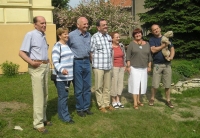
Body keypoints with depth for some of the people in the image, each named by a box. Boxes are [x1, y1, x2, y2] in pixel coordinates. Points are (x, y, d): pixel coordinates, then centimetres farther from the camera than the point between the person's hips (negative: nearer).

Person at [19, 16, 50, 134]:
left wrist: (47, 62, 11)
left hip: (45, 66, 8)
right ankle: (38, 123, 2)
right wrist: (31, 62, -26)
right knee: (38, 96, -7)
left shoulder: (43, 35, 13)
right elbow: (21, 52, -16)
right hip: (37, 67, -8)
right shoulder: (30, 35, -11)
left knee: (45, 95, 14)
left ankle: (43, 118, 26)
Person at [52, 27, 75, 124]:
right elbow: (55, 62, -20)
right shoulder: (57, 46, -12)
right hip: (60, 77, -8)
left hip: (67, 76, 8)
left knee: (65, 95, 15)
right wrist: (61, 70, -36)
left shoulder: (67, 45, 14)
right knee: (63, 96, -3)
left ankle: (62, 114, 27)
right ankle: (65, 116, 6)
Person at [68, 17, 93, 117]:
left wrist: (88, 58, 12)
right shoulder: (71, 35, -10)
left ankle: (86, 107, 23)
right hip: (77, 63, -5)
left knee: (87, 87, 11)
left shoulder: (88, 35, 7)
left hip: (86, 62, 5)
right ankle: (79, 109, 17)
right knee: (79, 88, 3)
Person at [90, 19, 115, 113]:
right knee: (99, 87, 3)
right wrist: (94, 63, -3)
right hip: (98, 67, -6)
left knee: (107, 87, 12)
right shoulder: (94, 37, -8)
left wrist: (111, 63, 16)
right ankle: (101, 105, 14)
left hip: (108, 66, 6)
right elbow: (91, 52, -7)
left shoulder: (109, 37, 11)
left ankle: (107, 104, 24)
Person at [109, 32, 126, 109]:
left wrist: (125, 65, 13)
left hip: (121, 67, 6)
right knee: (114, 84, -2)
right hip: (114, 67, -6)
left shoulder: (121, 45, 8)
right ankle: (113, 101, 10)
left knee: (120, 83, 8)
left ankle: (118, 101, 18)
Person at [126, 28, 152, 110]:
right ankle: (135, 103, -1)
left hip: (144, 68, 4)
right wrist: (128, 66, -11)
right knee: (135, 84, -4)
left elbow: (149, 56, 10)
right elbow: (128, 56, -5)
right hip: (134, 68, -4)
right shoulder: (132, 44, -3)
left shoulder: (147, 44, 8)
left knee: (142, 84, 8)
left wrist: (149, 66, 6)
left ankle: (138, 100, 22)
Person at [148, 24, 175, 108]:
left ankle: (168, 100, 18)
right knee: (155, 85, 0)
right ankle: (152, 99, 19)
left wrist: (171, 56, -10)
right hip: (157, 65, -2)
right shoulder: (152, 40, 2)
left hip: (167, 64, 2)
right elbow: (153, 50, -14)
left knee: (167, 84, 6)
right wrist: (164, 45, -17)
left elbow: (172, 48, 9)